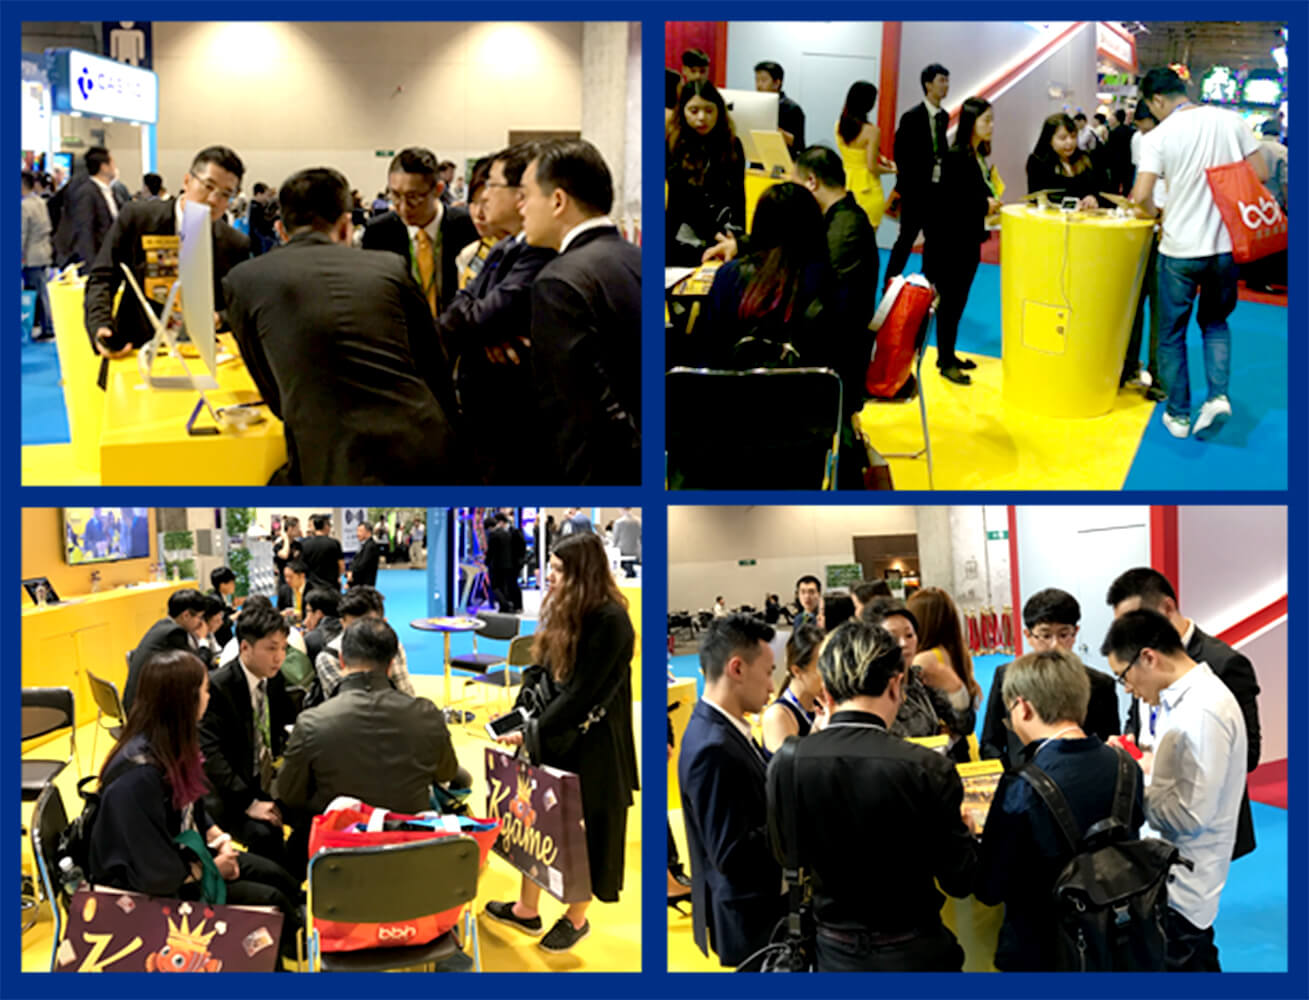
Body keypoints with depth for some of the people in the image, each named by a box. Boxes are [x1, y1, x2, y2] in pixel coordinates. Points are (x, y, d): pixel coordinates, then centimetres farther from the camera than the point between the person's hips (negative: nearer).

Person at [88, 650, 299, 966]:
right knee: (270, 902, -9)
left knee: (280, 880, 7)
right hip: (144, 890, -9)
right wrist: (212, 869, -16)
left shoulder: (174, 747, -4)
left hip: (186, 855, 9)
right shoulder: (138, 776, -33)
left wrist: (219, 838, -5)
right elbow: (156, 875, -30)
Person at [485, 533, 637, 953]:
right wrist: (520, 718, 0)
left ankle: (576, 918, 25)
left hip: (593, 746, -8)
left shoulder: (610, 622, -22)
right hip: (552, 734, 8)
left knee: (584, 831, 8)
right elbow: (547, 677, 10)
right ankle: (527, 909, 27)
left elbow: (582, 695, -22)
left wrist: (533, 731, -17)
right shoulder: (566, 612, 4)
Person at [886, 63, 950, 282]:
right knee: (906, 239, -1)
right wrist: (906, 186, -11)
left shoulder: (943, 116, 8)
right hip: (917, 190, -6)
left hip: (938, 188, 6)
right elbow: (902, 154, -10)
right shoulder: (912, 117, -11)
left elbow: (941, 149, 12)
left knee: (935, 240, 10)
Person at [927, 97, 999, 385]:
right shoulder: (956, 157, -18)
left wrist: (991, 204, -7)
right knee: (950, 300, 0)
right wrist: (984, 205, -16)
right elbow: (948, 201, -22)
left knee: (959, 300, 16)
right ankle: (946, 363, 9)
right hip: (951, 241, -8)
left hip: (969, 241, 8)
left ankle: (949, 355, 27)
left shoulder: (980, 156, 7)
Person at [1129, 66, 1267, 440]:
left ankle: (1178, 414, 18)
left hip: (1180, 249, -3)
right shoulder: (1230, 121, -1)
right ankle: (1217, 395, 3)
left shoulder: (1159, 137, -11)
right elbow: (1260, 174, 2)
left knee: (1171, 333, 13)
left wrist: (1155, 214, 4)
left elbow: (1140, 196, -17)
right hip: (1226, 244, 4)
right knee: (1215, 323, 22)